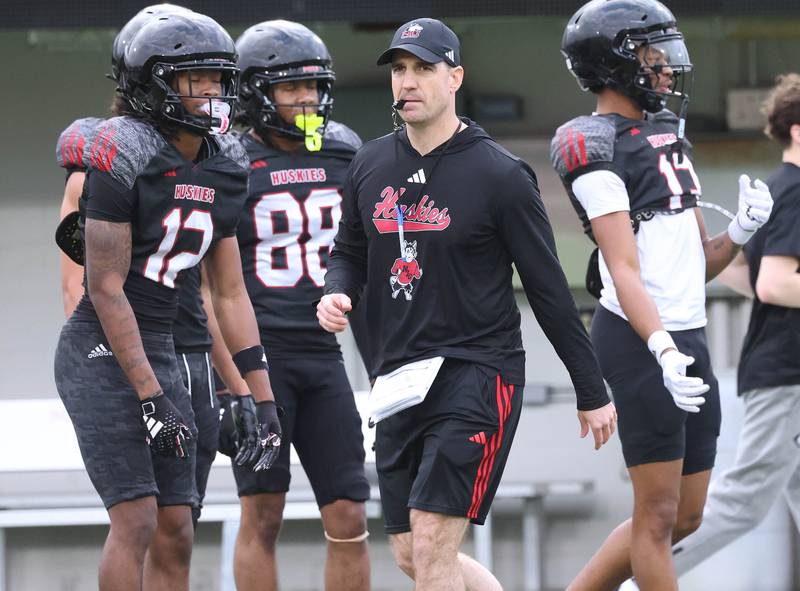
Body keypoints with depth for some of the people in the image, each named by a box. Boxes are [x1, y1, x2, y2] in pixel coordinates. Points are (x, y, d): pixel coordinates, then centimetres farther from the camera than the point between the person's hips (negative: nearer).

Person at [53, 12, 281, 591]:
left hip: (159, 350, 8)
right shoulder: (122, 155, -15)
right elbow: (106, 289, -16)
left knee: (176, 533, 5)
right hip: (100, 351, -8)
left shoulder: (222, 169, 8)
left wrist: (264, 399, 9)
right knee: (137, 517, -15)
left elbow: (231, 294, 13)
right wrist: (150, 397, -19)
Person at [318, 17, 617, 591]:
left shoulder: (498, 174, -8)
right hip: (399, 380, 6)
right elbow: (349, 253, 21)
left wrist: (592, 392, 0)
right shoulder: (371, 167, 8)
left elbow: (549, 290, -3)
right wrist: (337, 296, -4)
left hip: (476, 372, -6)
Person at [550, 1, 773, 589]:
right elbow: (624, 270, -18)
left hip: (689, 338, 9)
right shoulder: (597, 149, -10)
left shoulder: (668, 135, 17)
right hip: (639, 340, -9)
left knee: (686, 514, 12)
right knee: (658, 514, -4)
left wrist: (740, 230, 0)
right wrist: (662, 349, -30)